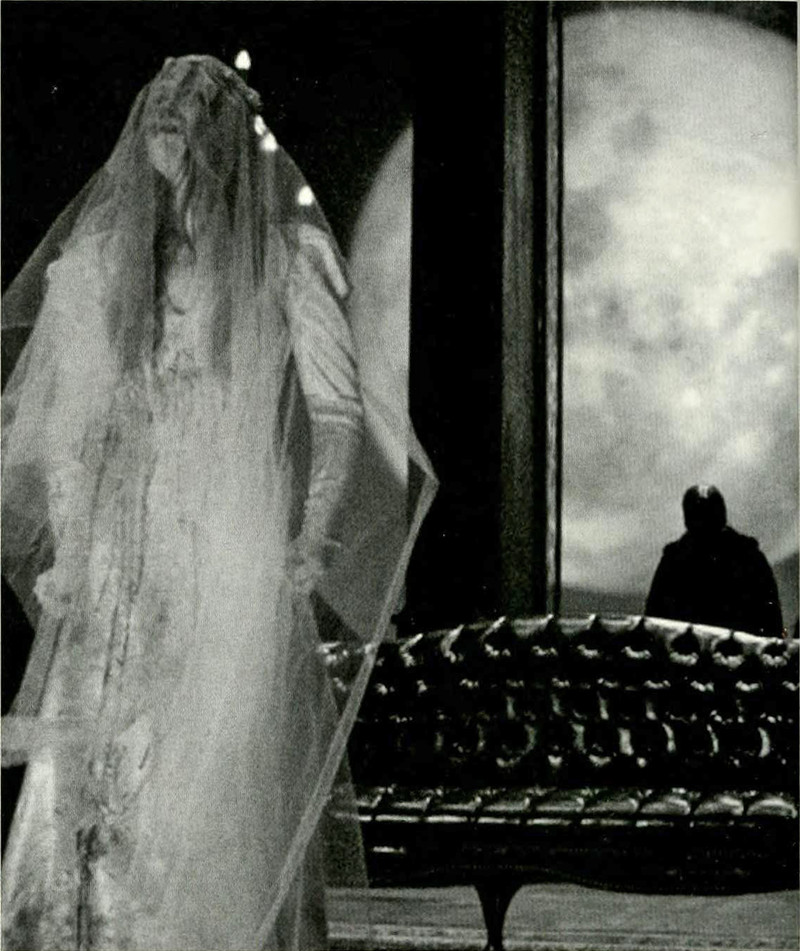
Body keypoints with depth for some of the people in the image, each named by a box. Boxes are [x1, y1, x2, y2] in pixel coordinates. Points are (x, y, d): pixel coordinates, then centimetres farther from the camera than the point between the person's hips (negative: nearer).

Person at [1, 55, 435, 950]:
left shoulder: (281, 256, 4)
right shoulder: (95, 261, 12)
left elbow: (339, 407, 0)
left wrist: (317, 529, -13)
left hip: (240, 568, -2)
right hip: (118, 580, 3)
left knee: (228, 798, -3)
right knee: (87, 802, -2)